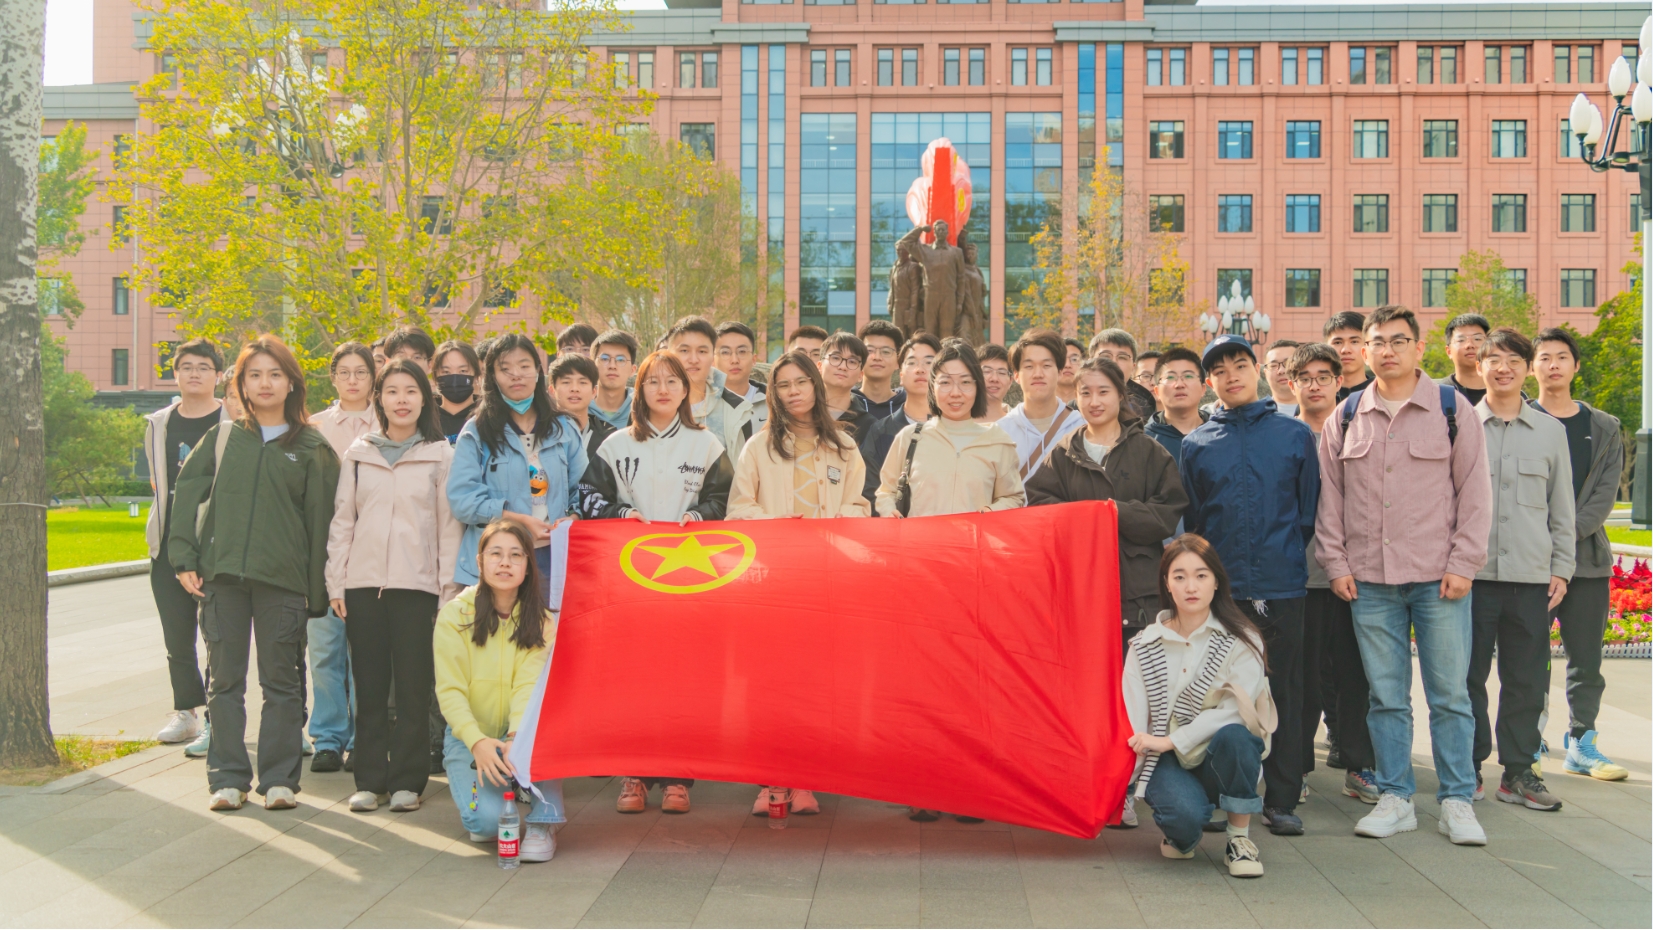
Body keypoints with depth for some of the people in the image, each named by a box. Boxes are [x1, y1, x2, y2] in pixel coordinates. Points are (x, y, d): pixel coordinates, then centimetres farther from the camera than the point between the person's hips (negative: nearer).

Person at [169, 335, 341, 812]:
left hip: (282, 579, -2)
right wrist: (184, 557, -2)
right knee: (225, 679, 5)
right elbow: (187, 494, 8)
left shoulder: (311, 448, 5)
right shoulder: (222, 437, 10)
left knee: (281, 682, 3)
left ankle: (279, 778, 11)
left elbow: (320, 521, 3)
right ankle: (227, 778, 13)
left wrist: (317, 591, -1)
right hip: (221, 574, 2)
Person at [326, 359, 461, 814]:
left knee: (413, 687, -1)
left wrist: (448, 588, -2)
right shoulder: (358, 453, 11)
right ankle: (370, 779, 13)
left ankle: (407, 780, 8)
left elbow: (449, 525, 3)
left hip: (417, 584, -2)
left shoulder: (441, 455, 5)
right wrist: (336, 582, 4)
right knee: (369, 686, 5)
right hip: (363, 583, 2)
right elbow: (341, 521, 11)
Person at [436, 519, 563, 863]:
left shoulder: (540, 622, -2)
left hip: (516, 740, 2)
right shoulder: (454, 615, -8)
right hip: (468, 737, -2)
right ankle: (470, 787, 10)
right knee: (488, 820, -27)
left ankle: (542, 824, -19)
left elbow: (529, 686, -15)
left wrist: (516, 737, -35)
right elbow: (450, 691, -13)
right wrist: (478, 743, -30)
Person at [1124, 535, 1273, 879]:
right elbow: (1131, 721, -3)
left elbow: (1234, 711, -15)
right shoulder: (1146, 645, 3)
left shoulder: (1241, 640, -3)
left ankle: (1240, 838, -13)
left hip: (1222, 759, 0)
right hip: (1168, 762, 0)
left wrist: (1170, 741, -21)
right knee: (1186, 814, -33)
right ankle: (1182, 835, 7)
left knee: (1233, 736, -35)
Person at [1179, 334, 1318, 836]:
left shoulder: (1295, 434, 6)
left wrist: (1286, 554, 5)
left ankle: (1282, 800, 11)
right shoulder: (1196, 444, 9)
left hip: (1281, 586, -1)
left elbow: (1309, 510, 9)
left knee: (1283, 693, 3)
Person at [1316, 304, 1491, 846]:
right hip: (1369, 579, 2)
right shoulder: (1346, 417, 9)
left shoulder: (1452, 409, 2)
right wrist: (1336, 563, 3)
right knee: (1386, 695, 7)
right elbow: (1328, 496, 11)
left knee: (1450, 693, 1)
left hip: (1439, 577, -2)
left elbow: (1475, 492, 1)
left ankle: (1457, 801, 11)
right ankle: (1395, 798, 16)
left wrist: (1462, 564, -5)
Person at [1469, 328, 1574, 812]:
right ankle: (1468, 767, 13)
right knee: (1468, 674, 2)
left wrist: (1561, 568, 6)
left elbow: (1562, 508, 13)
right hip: (1471, 572, -2)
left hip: (1532, 574, 2)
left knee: (1527, 679, 4)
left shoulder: (1551, 431, 11)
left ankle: (1519, 771, 13)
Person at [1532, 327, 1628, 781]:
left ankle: (1581, 743, 13)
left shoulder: (1604, 428, 12)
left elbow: (1605, 493, 3)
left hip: (1587, 557, 3)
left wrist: (1569, 533, -12)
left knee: (1586, 657, 5)